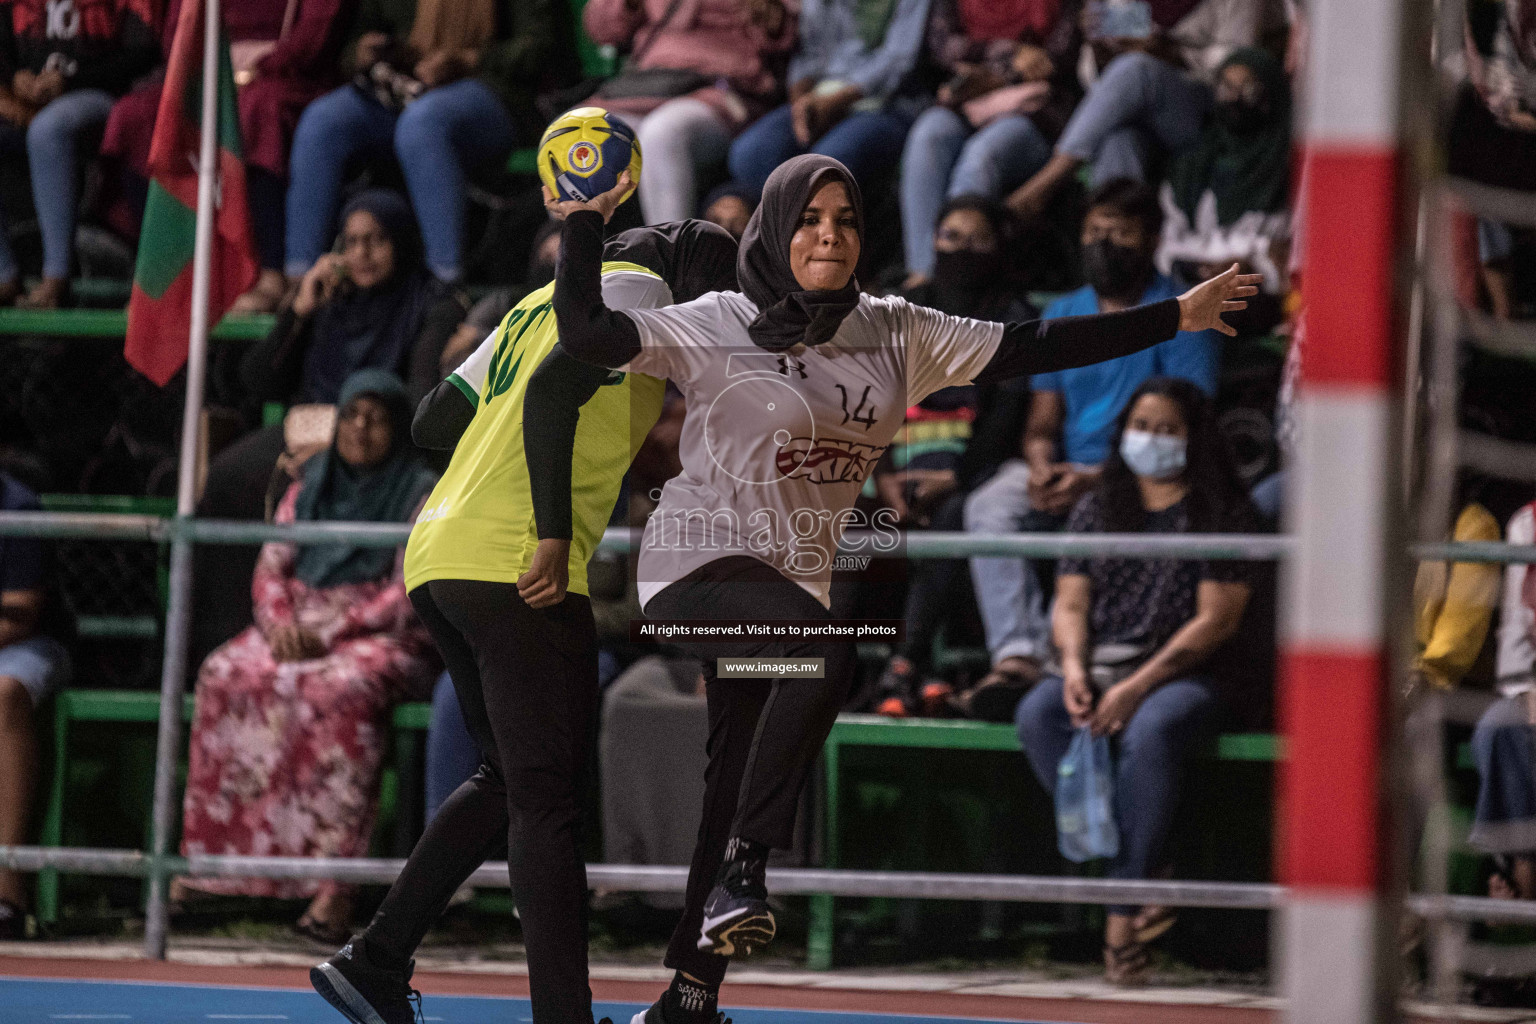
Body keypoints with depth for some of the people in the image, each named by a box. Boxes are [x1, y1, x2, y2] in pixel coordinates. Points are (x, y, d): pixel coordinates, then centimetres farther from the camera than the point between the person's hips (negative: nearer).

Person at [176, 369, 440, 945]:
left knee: (342, 688, -39)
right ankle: (205, 859, -27)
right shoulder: (307, 491, 19)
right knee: (226, 676, -26)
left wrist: (330, 631, -17)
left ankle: (334, 881, -45)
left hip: (381, 639, -5)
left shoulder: (421, 496, 3)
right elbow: (270, 570, 13)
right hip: (297, 632, 5)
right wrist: (280, 623, -10)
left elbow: (411, 595, -7)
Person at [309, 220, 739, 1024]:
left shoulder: (545, 302, 26)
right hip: (515, 566, -9)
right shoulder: (640, 287, 1)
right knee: (546, 800, -7)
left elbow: (434, 422, 23)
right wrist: (555, 533, -20)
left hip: (437, 562, 9)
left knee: (510, 781, 19)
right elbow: (551, 394, -17)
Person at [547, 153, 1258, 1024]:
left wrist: (1178, 317, 7)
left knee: (733, 802, 10)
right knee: (823, 655, -35)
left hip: (797, 583, 6)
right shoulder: (718, 328, -8)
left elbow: (1031, 349, 8)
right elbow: (587, 334, -19)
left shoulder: (894, 336, 7)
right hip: (700, 569, -6)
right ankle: (746, 867, -27)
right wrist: (587, 221, -25)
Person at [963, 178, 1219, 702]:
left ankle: (1052, 657, -37)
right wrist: (1042, 465, -9)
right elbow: (1042, 422, 16)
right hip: (1069, 469, 5)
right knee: (989, 506, -24)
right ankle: (1015, 651, -37)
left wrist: (1096, 480, -20)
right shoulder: (1062, 315, 16)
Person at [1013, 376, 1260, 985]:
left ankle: (1122, 915, -32)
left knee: (1148, 733, -38)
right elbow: (1071, 604, 12)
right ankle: (1146, 873, -27)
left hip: (1182, 674, -4)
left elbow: (1216, 619, -5)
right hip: (1099, 665, 4)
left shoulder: (1224, 514, 3)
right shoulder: (1095, 510, 18)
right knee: (1037, 716, -29)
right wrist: (1074, 667, -11)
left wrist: (1138, 686, -15)